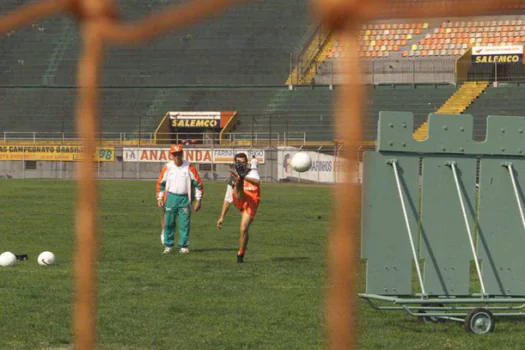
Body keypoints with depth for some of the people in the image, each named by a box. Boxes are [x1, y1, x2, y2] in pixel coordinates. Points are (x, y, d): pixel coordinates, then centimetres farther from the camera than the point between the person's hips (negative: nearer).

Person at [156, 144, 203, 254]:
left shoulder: (189, 168, -1)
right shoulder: (167, 167, 3)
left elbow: (198, 184, 2)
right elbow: (161, 183, 10)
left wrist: (198, 200, -2)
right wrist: (159, 198, 2)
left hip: (184, 198, -1)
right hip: (170, 198, 1)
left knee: (184, 223, -2)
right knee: (168, 223, 2)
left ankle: (184, 246, 5)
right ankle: (168, 245, 11)